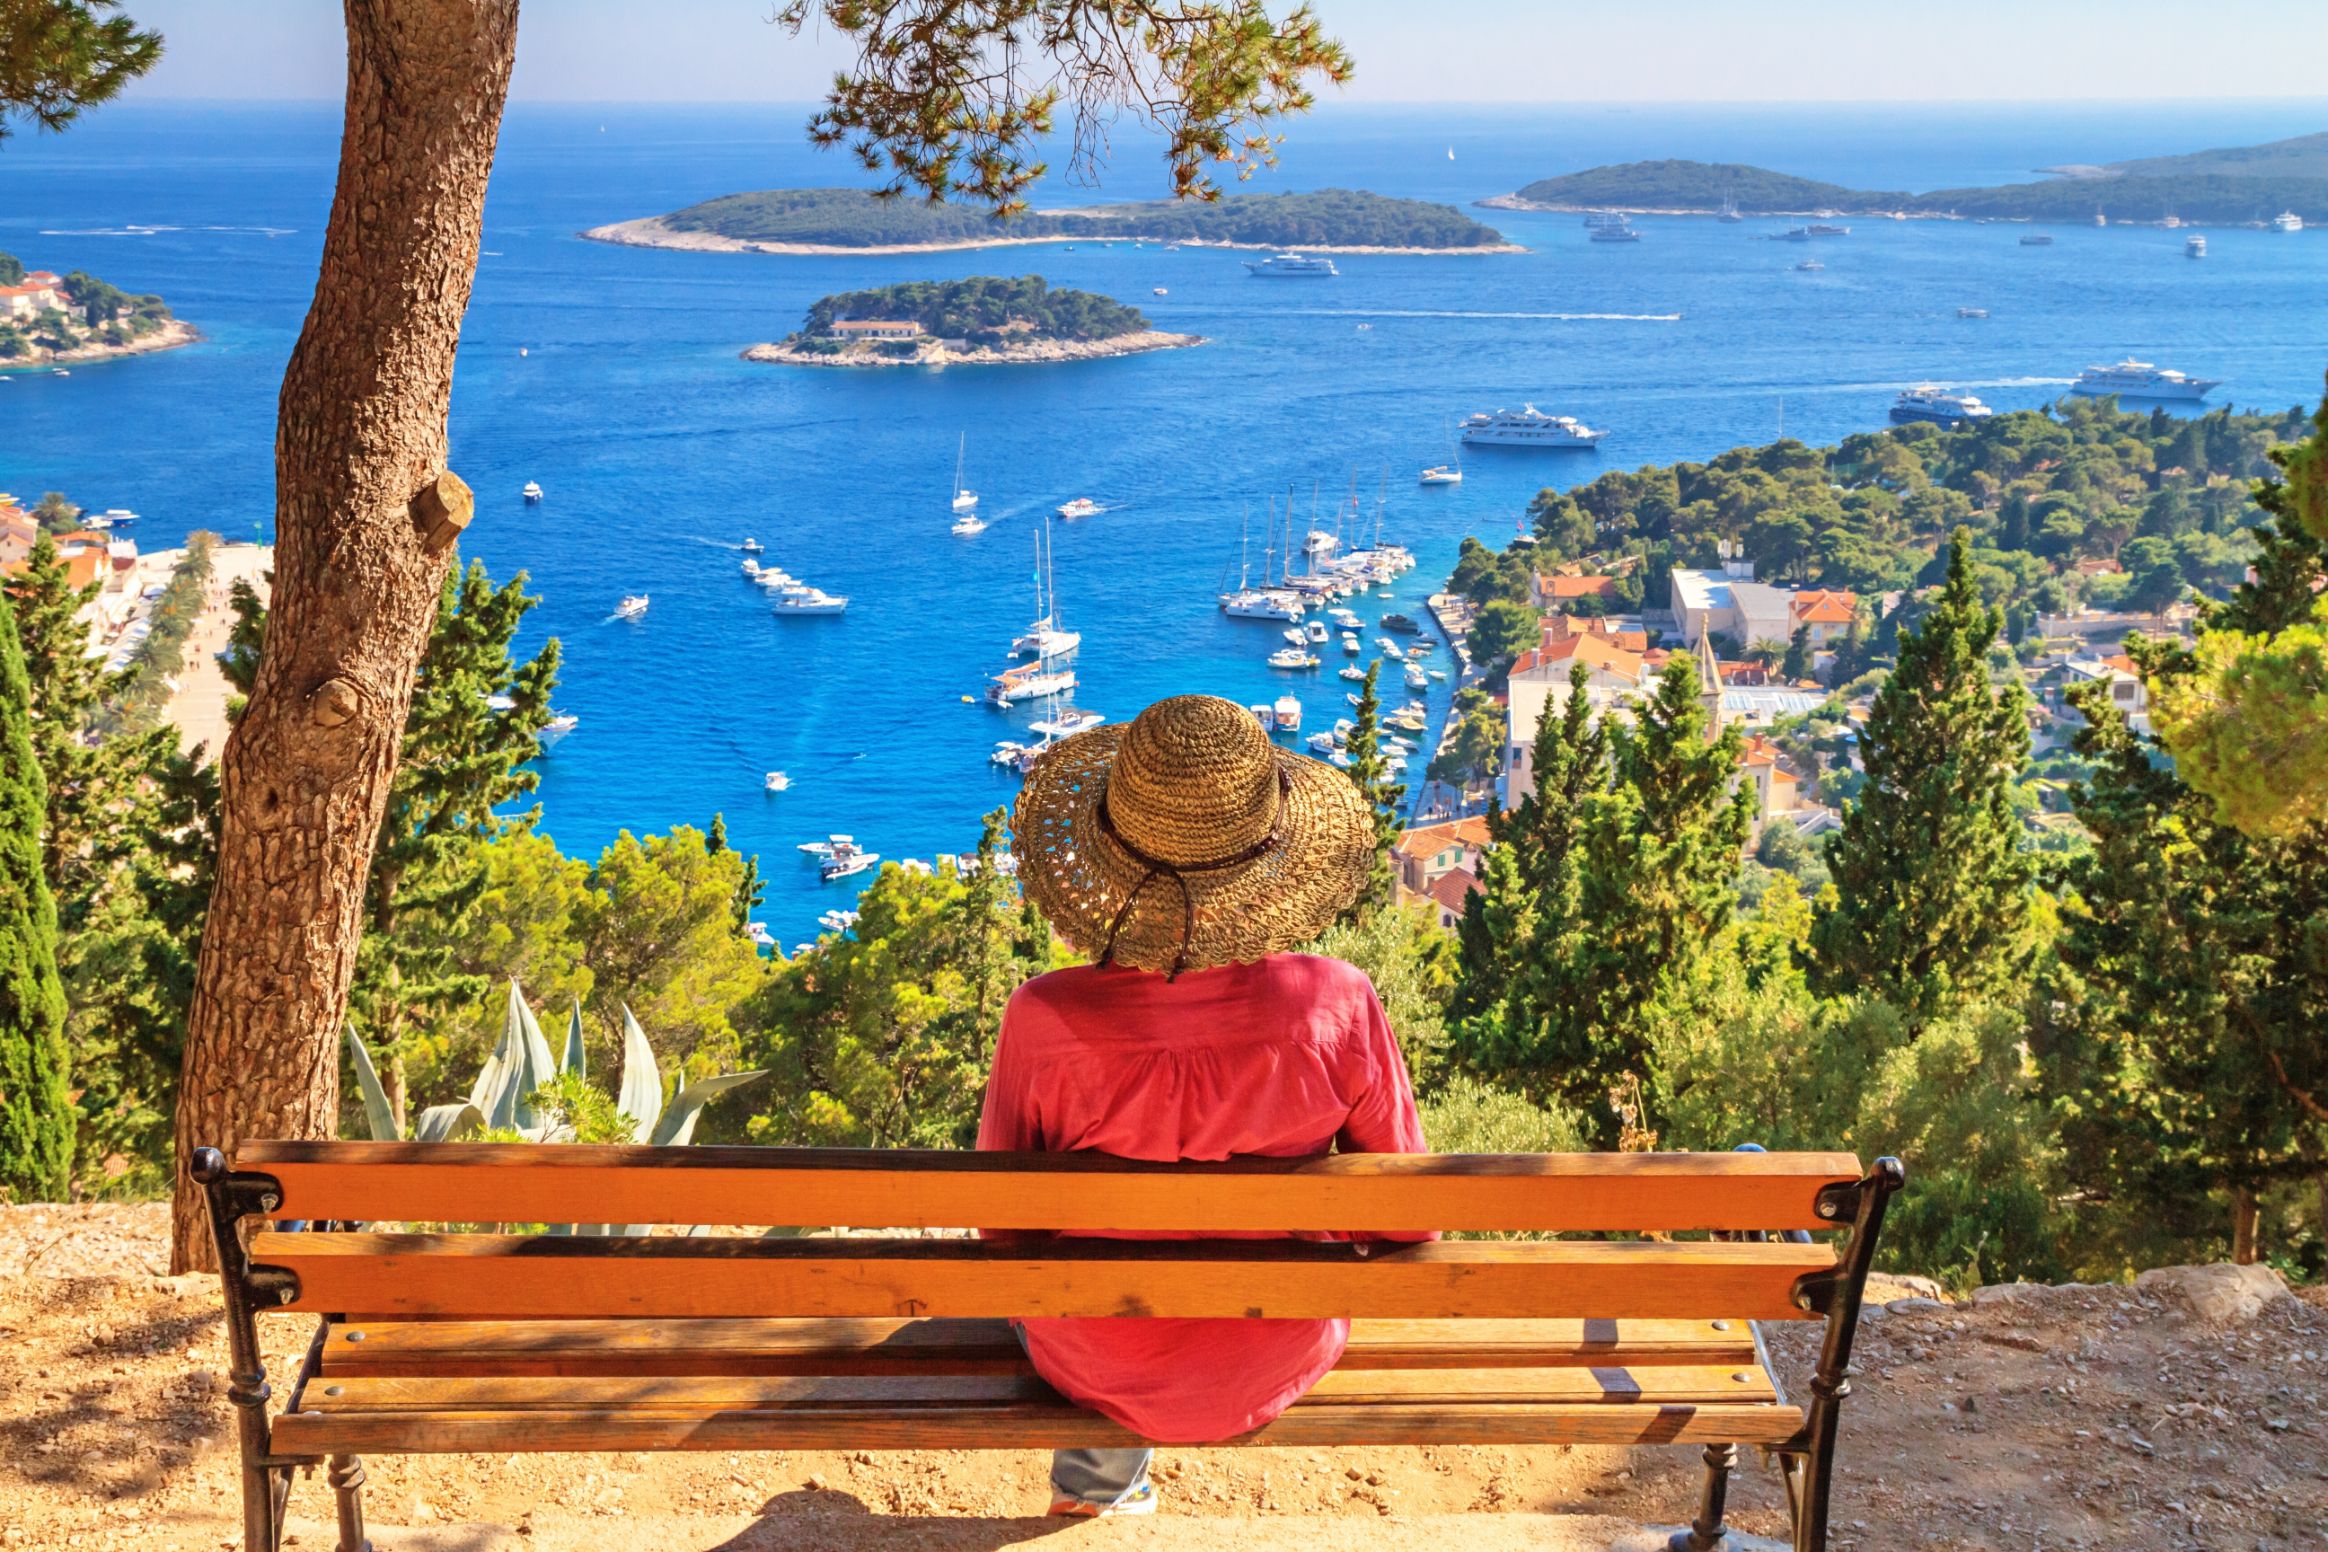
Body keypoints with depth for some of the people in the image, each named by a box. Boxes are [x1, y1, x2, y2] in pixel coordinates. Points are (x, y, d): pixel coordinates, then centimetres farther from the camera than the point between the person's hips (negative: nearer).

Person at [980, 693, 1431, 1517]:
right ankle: (1097, 1484, 60)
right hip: (1278, 1364, 1)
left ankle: (1095, 1483, 58)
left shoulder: (1046, 1021, -31)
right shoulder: (1336, 1006, -30)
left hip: (1098, 1367, 0)